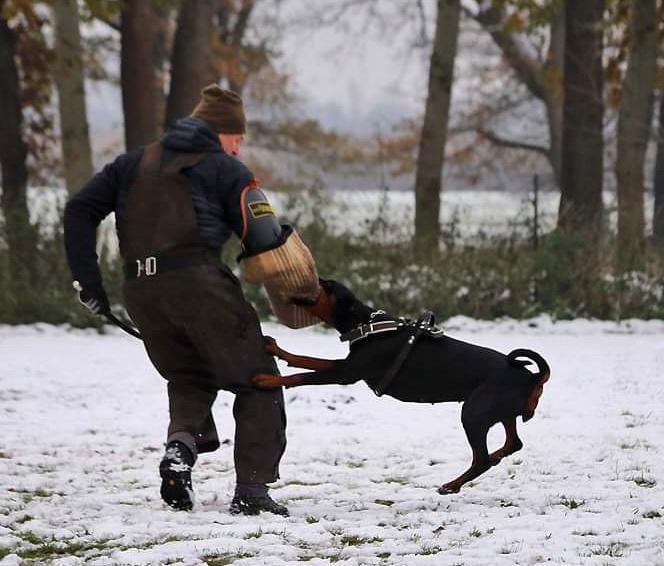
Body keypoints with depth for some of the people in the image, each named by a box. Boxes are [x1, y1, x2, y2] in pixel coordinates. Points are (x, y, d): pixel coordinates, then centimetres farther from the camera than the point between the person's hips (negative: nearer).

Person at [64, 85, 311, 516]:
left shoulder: (136, 163, 22)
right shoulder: (225, 168, 6)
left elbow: (80, 210, 15)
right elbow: (265, 238, -2)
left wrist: (88, 280, 14)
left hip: (140, 291, 5)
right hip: (197, 282, -5)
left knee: (189, 377, 25)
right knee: (257, 382, 7)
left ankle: (182, 443, -4)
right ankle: (251, 489, -3)